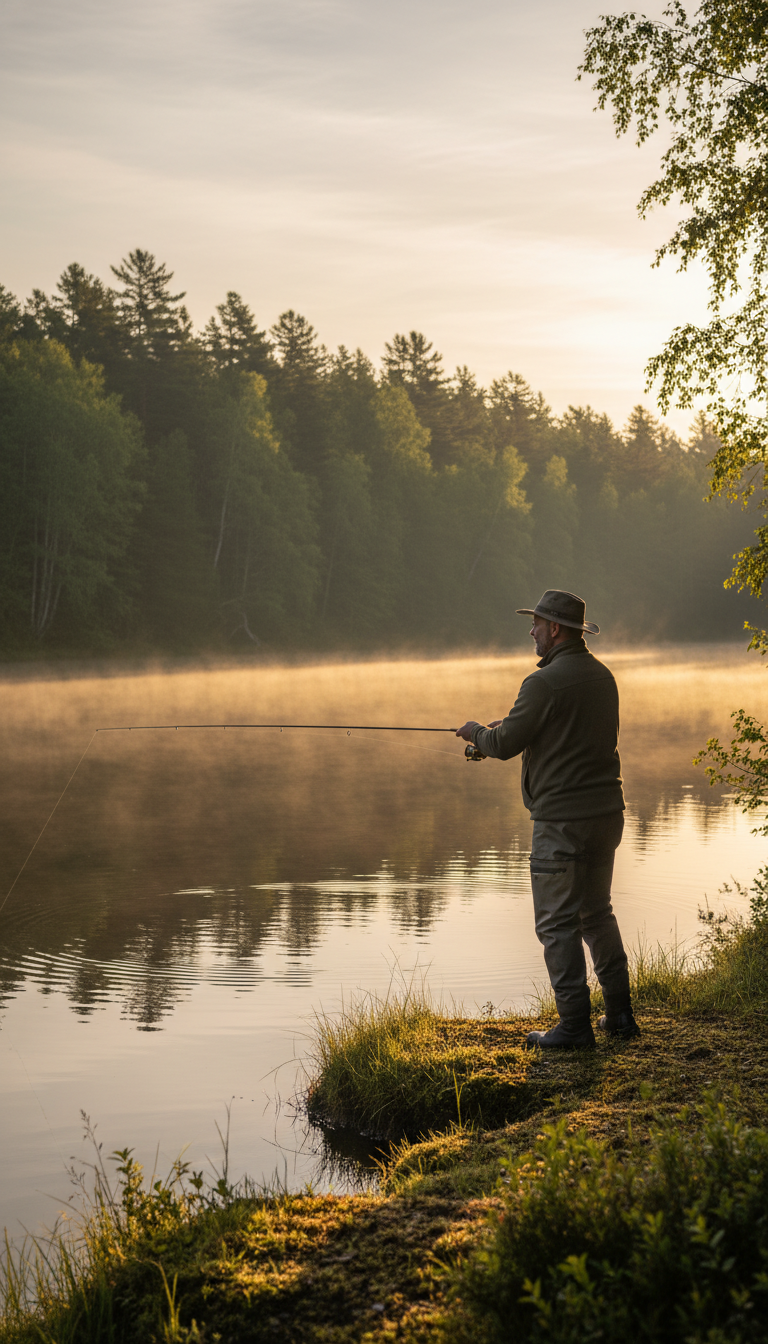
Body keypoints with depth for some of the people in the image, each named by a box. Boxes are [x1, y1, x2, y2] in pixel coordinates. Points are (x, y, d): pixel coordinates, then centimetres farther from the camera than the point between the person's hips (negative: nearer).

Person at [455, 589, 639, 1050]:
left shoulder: (545, 682, -17)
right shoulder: (602, 676, 10)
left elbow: (506, 746, -13)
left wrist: (477, 732, 9)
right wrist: (512, 726, 22)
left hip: (562, 818, -8)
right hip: (607, 810, 8)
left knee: (558, 922, -1)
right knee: (597, 911, 19)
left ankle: (575, 1025, 1)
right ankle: (620, 1015, 21)